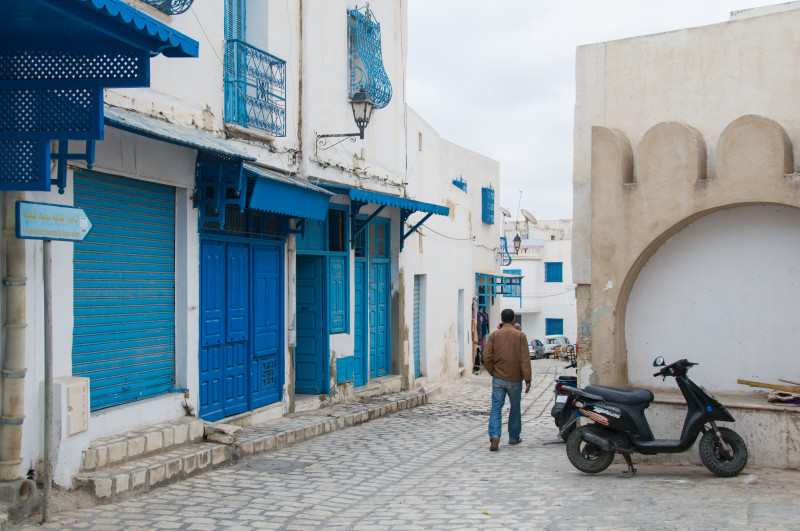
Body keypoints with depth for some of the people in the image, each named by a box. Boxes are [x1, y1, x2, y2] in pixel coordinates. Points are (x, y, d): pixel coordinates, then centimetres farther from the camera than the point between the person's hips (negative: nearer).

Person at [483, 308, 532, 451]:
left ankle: (494, 435, -19)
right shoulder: (520, 335, -4)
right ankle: (514, 437, 24)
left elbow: (487, 357, -3)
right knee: (515, 408, 14)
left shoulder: (494, 335, 0)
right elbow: (525, 359, -8)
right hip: (515, 379, -1)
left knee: (496, 408, 0)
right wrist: (527, 379, -6)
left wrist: (493, 372, 11)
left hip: (498, 379, 1)